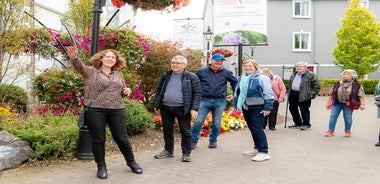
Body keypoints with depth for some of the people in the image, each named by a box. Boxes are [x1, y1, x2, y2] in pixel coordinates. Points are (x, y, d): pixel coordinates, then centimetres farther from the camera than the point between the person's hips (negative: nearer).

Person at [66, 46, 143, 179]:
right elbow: (78, 66, -14)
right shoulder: (91, 71, 3)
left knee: (122, 138, 7)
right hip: (95, 110, -3)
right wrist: (74, 57, -35)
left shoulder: (119, 75, 15)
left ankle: (131, 162, 27)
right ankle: (101, 166, 21)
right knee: (98, 140, 4)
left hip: (117, 110, 3)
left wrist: (126, 91, 2)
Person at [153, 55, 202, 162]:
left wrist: (194, 109, -13)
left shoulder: (191, 77, -3)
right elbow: (159, 90, 17)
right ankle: (168, 151, 28)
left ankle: (186, 153, 15)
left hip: (182, 109, -4)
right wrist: (157, 105, 11)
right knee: (167, 130, 13)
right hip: (165, 108, 4)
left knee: (185, 131, 4)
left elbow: (197, 93, -5)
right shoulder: (166, 76, 10)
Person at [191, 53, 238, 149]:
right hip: (204, 100, -1)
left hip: (220, 102, 1)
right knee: (198, 121, -6)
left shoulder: (226, 72, 5)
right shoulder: (201, 71, 2)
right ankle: (193, 140, 8)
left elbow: (235, 82, 20)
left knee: (217, 123, 6)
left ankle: (213, 140, 26)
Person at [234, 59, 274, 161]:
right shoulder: (242, 79, 14)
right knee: (252, 128, 13)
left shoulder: (261, 78, -9)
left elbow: (268, 94, -11)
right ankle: (257, 148, 25)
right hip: (245, 108, 8)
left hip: (257, 108, -8)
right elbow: (237, 93, 23)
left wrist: (267, 107, -15)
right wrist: (236, 105, 20)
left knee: (257, 129, -11)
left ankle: (263, 152, -7)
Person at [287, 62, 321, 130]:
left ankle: (306, 124, 13)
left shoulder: (311, 75, -7)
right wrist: (290, 92, 19)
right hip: (293, 95, 7)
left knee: (304, 110, -2)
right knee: (292, 109, 13)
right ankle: (298, 123, 28)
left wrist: (311, 94, -12)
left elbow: (316, 87, -8)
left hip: (303, 96, -7)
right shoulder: (294, 75, 17)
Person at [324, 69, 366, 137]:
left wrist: (362, 104, -12)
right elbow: (331, 94, 10)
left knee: (348, 118, 4)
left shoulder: (357, 85, -1)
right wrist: (328, 103, 8)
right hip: (337, 103, 3)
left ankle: (347, 131, 21)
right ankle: (331, 131, 7)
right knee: (333, 116, -1)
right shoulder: (337, 84, 7)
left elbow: (361, 95, -4)